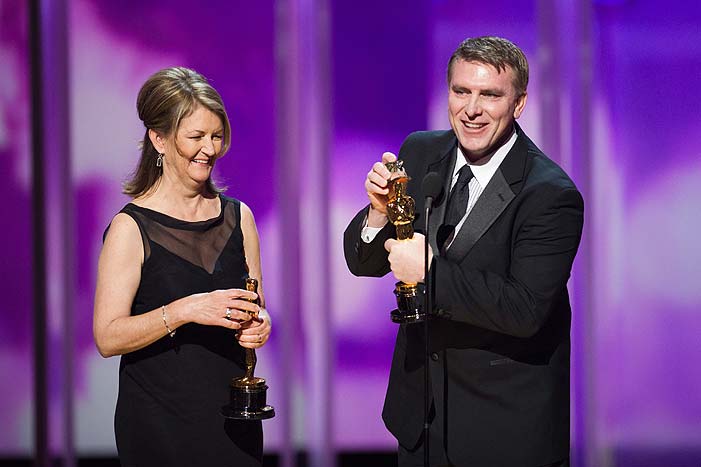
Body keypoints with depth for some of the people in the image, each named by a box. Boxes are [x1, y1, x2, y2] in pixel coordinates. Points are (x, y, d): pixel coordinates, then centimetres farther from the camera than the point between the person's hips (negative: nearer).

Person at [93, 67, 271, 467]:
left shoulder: (238, 217, 6)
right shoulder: (132, 229, -9)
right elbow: (108, 337, -15)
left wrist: (258, 326, -5)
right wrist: (185, 311, -26)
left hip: (233, 417, 5)